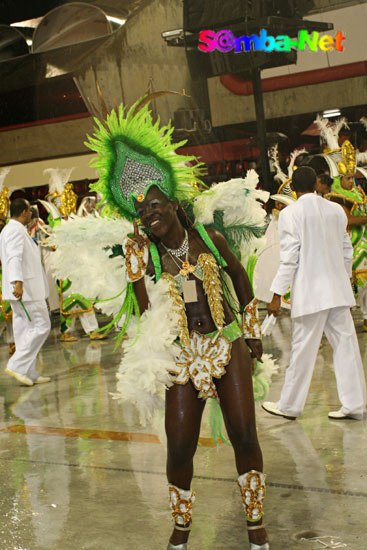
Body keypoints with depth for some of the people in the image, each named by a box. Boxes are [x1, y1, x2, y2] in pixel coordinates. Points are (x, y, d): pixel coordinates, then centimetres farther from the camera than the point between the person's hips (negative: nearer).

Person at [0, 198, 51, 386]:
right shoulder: (16, 230, -13)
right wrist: (18, 282, -37)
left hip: (20, 288, 10)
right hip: (26, 287, -10)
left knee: (24, 330, 8)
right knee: (41, 326, -7)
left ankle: (30, 374, 9)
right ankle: (17, 365, -9)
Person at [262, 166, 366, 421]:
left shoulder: (290, 213, -9)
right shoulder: (336, 210, 6)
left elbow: (289, 257, -12)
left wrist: (277, 295, -8)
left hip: (310, 292, -5)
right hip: (339, 290, 5)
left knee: (303, 350, 2)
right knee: (346, 345, 7)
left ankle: (289, 406, 14)